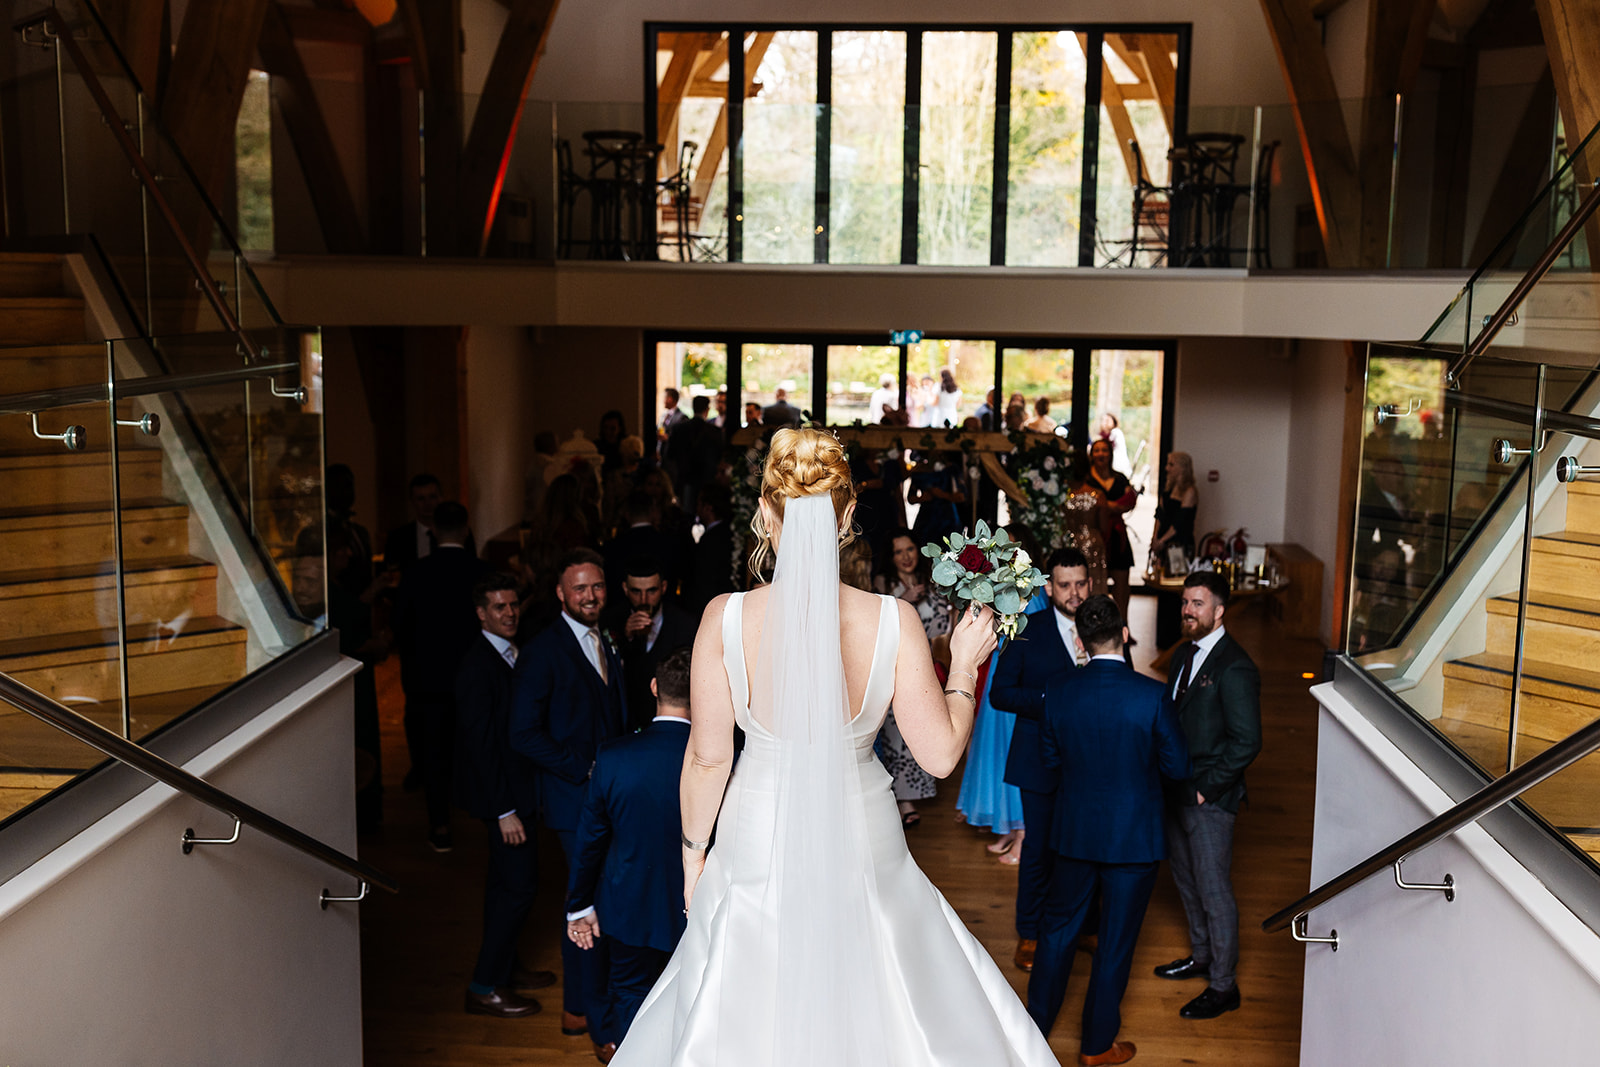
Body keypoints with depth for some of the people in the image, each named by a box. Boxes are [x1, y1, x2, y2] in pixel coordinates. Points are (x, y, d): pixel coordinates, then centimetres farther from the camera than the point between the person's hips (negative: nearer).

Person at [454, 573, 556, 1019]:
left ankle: (503, 967, 34)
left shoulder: (507, 654, 8)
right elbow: (480, 743, -22)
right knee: (518, 885, -5)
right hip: (502, 793, -10)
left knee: (505, 881, 19)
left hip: (514, 787, 10)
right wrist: (504, 810, -22)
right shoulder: (478, 666, -21)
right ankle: (485, 988, 6)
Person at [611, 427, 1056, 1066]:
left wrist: (693, 850, 7)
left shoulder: (725, 619, -16)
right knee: (866, 1013, 22)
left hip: (757, 842, 0)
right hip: (862, 844, 0)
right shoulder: (893, 622, -16)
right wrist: (963, 666, 5)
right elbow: (940, 754, -10)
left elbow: (708, 758, -9)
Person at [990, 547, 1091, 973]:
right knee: (1039, 848, 7)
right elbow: (1000, 692, -10)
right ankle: (1030, 933, 24)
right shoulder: (1028, 630, -8)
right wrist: (1052, 700, -22)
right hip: (1043, 759, -3)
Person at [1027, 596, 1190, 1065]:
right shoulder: (1151, 694, -19)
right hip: (1134, 836, -2)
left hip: (1074, 832, 3)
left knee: (1058, 927, 20)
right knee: (1116, 941, 12)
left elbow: (1049, 760, 1)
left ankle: (1037, 1024, 34)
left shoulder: (1058, 690, -11)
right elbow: (1177, 767, -11)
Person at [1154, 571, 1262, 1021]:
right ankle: (1202, 956, 40)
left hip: (1209, 799, -8)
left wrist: (1206, 786, -17)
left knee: (1214, 891, 1)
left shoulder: (1235, 668, -19)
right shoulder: (1184, 654, 8)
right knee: (1186, 880, 21)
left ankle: (1223, 986, 14)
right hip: (1177, 791, 9)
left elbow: (1246, 741, -21)